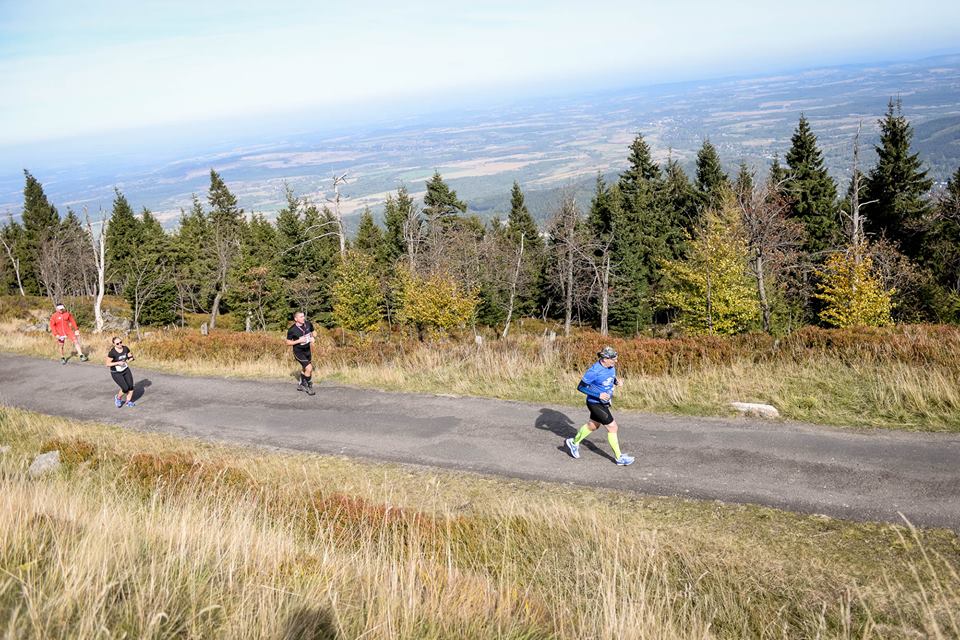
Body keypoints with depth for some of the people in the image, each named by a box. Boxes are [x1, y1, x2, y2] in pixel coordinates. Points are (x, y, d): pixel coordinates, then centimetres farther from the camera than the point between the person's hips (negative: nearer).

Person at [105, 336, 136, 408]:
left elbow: (130, 357, 7)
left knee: (131, 387, -4)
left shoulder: (125, 348, -8)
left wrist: (130, 358, -16)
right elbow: (108, 364, -17)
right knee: (125, 388, -12)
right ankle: (118, 398, 19)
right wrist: (118, 363, -27)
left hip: (126, 370, 5)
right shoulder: (112, 352, -23)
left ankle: (128, 402, 17)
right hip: (116, 373, -5)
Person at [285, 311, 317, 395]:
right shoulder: (292, 330, -21)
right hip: (298, 351, -6)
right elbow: (288, 343, -12)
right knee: (309, 368, -16)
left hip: (307, 350, 6)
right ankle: (309, 387, 4)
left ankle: (301, 385, 44)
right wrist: (298, 341, -25)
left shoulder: (308, 324, -9)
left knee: (304, 368, 22)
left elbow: (314, 332, 11)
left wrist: (313, 337, -11)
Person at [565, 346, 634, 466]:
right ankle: (619, 457, 10)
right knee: (612, 428, -4)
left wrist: (617, 381, -6)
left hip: (604, 403, 9)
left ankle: (574, 442, 45)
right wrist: (598, 394, -29)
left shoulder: (611, 367, -4)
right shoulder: (594, 370, -27)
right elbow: (581, 387, -22)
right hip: (595, 404, -9)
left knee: (593, 426, 25)